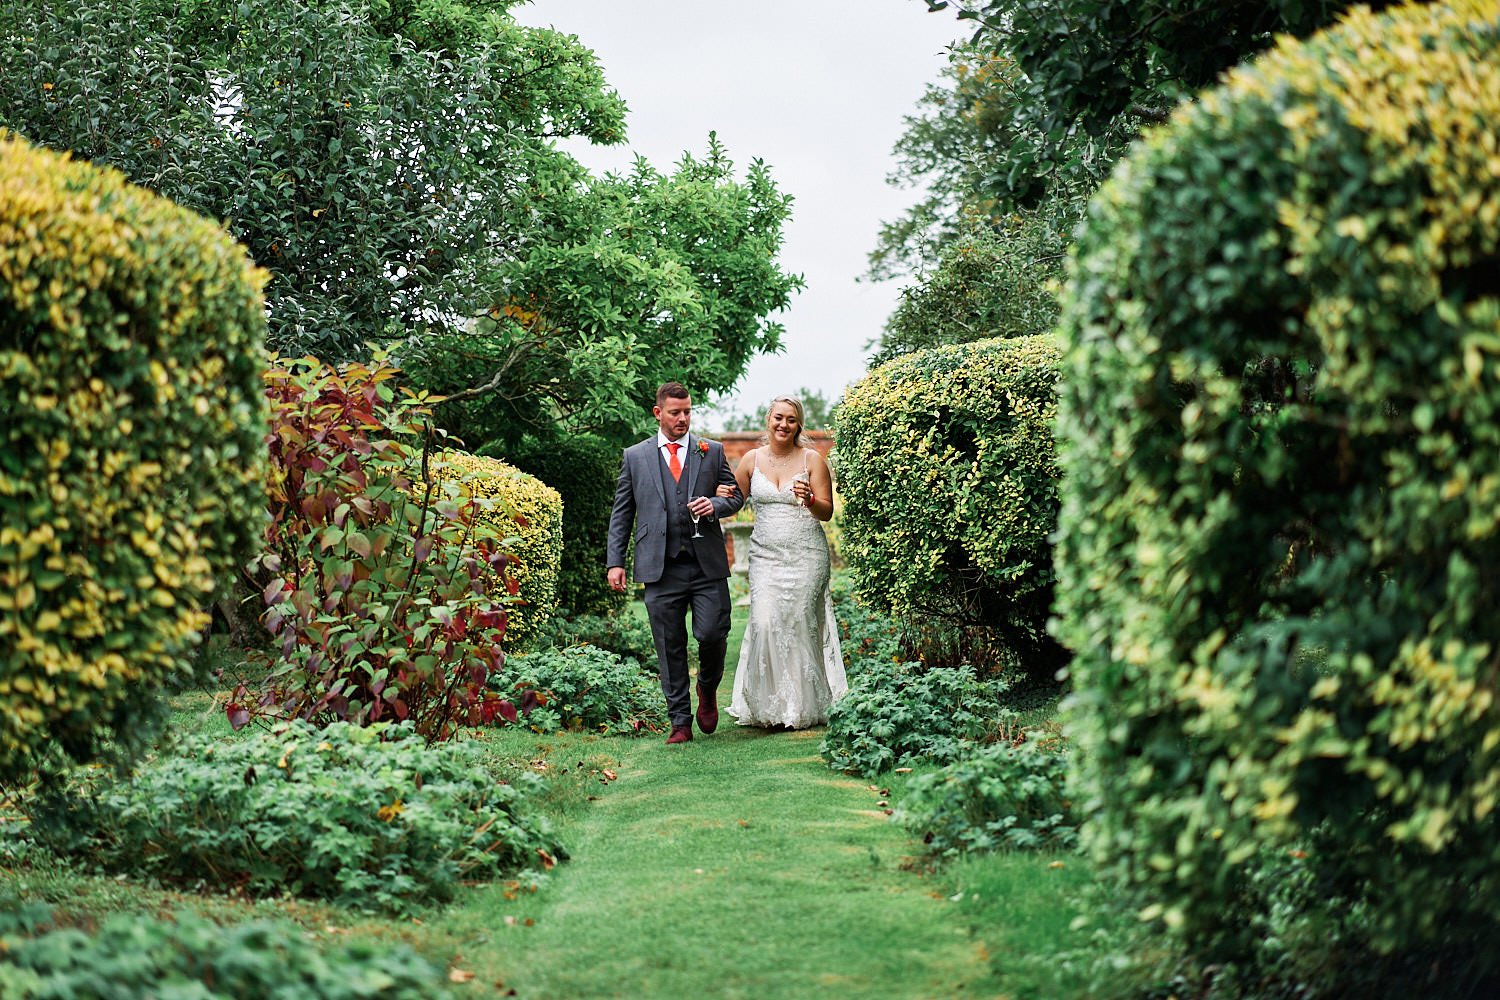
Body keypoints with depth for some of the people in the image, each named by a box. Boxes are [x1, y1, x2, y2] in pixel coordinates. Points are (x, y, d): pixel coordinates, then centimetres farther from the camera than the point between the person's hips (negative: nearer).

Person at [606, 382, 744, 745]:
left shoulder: (712, 452, 10)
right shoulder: (635, 456, 9)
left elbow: (735, 496, 15)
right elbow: (621, 514, 10)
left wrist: (716, 505, -8)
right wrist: (615, 562, 3)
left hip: (707, 564, 0)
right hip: (660, 567, 0)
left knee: (712, 634, -8)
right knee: (670, 647, 2)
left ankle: (707, 689, 23)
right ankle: (680, 722, 10)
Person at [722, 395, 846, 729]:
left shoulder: (812, 459, 1)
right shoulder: (752, 459, 8)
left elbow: (827, 511, 1)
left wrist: (809, 500, -20)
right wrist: (716, 497, -7)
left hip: (805, 555, -2)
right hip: (766, 555, 2)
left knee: (799, 626, -4)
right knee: (765, 623, -13)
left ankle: (802, 707, 7)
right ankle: (770, 706, -4)